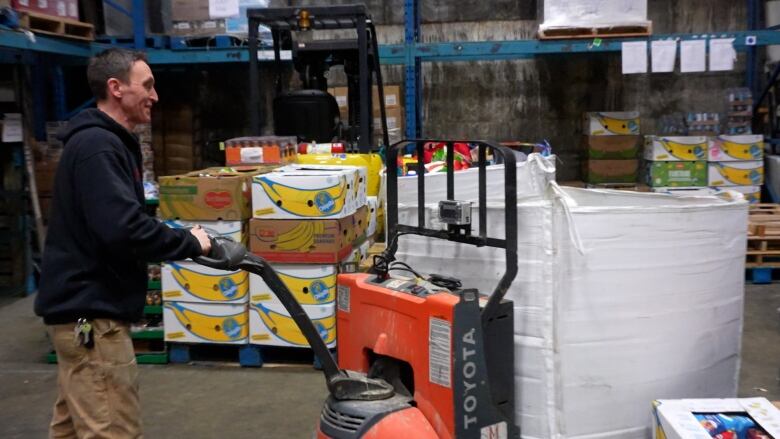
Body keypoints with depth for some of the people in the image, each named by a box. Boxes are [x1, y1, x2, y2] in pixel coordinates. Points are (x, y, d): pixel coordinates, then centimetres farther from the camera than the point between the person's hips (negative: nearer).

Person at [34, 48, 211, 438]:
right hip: (91, 310, -11)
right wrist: (190, 243, -15)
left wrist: (181, 240, 9)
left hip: (83, 306, 11)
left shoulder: (101, 142, 16)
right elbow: (123, 229, -28)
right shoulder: (97, 146, -18)